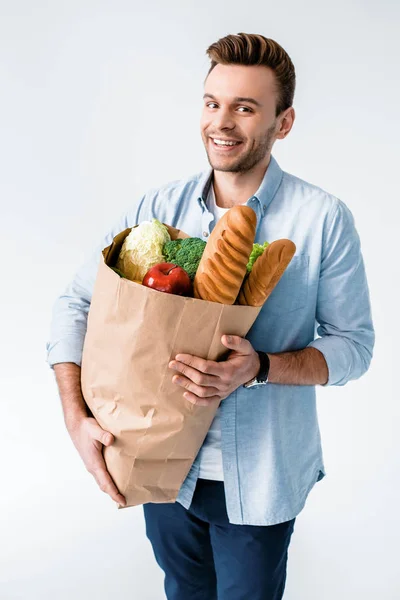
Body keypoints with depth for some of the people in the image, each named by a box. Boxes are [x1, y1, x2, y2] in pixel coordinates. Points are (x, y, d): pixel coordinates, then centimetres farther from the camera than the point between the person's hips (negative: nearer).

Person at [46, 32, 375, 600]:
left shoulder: (324, 219, -13)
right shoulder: (159, 206, -4)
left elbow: (354, 344, -9)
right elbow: (75, 303, -2)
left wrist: (260, 368, -26)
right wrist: (76, 417, -14)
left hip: (259, 479, -3)